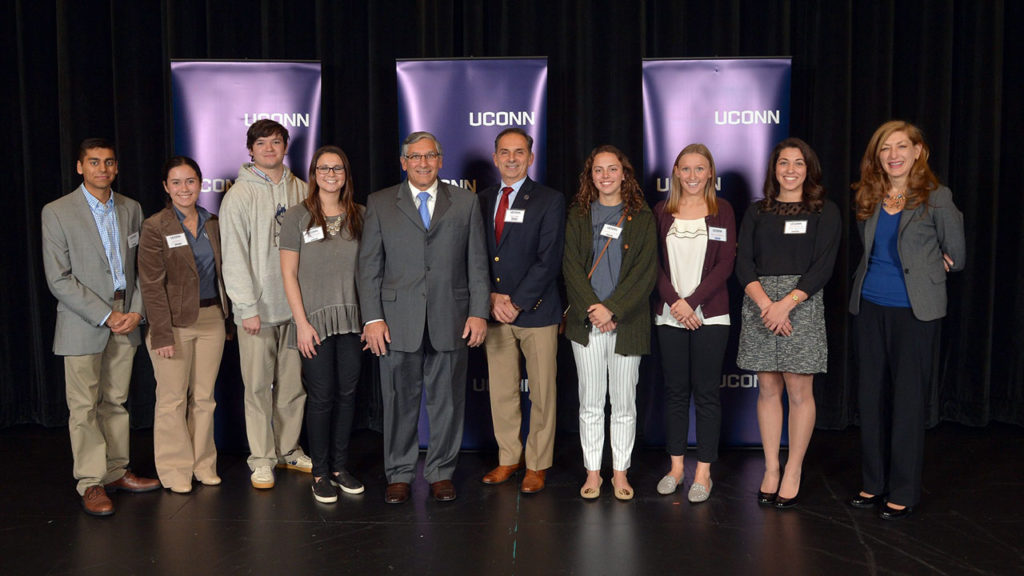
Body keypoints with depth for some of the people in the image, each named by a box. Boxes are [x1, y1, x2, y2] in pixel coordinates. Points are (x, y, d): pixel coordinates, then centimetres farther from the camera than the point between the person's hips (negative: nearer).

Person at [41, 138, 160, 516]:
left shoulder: (131, 209, 9)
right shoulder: (57, 212, -5)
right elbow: (59, 280, -10)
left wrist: (137, 310, -4)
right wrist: (105, 315, -14)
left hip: (125, 321, 4)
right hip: (83, 324, -4)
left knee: (116, 401, 12)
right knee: (84, 407, 1)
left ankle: (116, 471, 23)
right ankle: (91, 483, 10)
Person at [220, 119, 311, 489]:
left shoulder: (300, 190, 8)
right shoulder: (240, 195, -4)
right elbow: (234, 257, -7)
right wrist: (247, 308, -12)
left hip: (295, 303, 4)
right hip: (257, 307, -4)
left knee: (293, 383, 11)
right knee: (258, 385, 2)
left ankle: (289, 450, 25)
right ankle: (262, 459, 13)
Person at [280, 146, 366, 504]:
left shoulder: (358, 216, 7)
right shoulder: (297, 217, -3)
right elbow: (288, 273, -4)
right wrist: (301, 323, -10)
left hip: (352, 319, 4)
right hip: (315, 320, -3)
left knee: (347, 393, 8)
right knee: (321, 397, 0)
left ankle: (340, 467, 22)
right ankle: (320, 473, 14)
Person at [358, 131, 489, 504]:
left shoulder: (466, 202, 9)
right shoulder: (380, 204, 7)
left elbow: (477, 263, 7)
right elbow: (369, 267, 4)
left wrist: (479, 312, -1)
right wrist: (372, 318, -4)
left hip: (451, 319, 1)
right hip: (398, 321, 0)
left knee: (447, 400, 7)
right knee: (400, 401, 6)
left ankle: (441, 472, 22)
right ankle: (399, 474, 22)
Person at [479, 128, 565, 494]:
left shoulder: (550, 201, -1)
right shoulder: (483, 201, 12)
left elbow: (549, 260, -9)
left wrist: (517, 303, -13)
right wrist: (493, 297, -6)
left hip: (536, 311, -4)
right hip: (494, 311, 4)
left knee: (542, 393, 2)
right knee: (500, 391, 9)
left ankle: (537, 465, 15)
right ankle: (508, 459, 23)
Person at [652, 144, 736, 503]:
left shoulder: (722, 211, 3)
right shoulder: (662, 212, 8)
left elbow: (725, 264, -4)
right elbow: (654, 262, 3)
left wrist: (692, 301, -12)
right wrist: (674, 302, -10)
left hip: (709, 314, -2)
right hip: (669, 315, 2)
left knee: (706, 392, 1)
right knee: (675, 390, 8)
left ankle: (703, 472, 8)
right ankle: (676, 466, 17)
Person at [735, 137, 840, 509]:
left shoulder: (824, 211, 6)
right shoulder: (756, 213, 13)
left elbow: (823, 266, -4)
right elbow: (743, 264, 4)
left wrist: (787, 302, -16)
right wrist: (764, 303, -13)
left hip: (802, 303, -2)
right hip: (760, 304, 2)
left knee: (799, 390, -1)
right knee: (768, 388, 6)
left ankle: (793, 473, 11)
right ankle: (771, 469, 16)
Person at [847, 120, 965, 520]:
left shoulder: (936, 198, -7)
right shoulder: (869, 199, 7)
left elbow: (956, 257, 1)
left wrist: (922, 269, 7)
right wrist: (901, 265, 9)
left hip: (915, 311, -5)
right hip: (870, 307, 5)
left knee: (908, 399, 1)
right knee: (871, 396, 10)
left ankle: (903, 492, 13)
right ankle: (874, 483, 23)